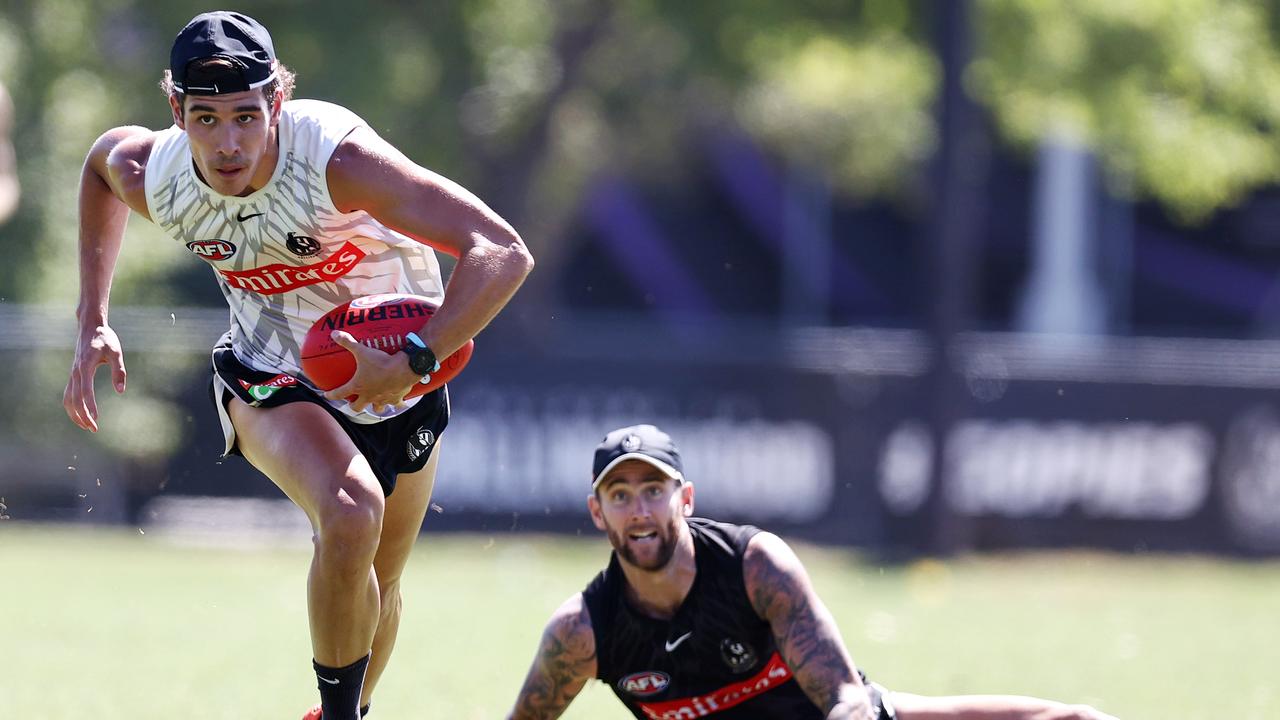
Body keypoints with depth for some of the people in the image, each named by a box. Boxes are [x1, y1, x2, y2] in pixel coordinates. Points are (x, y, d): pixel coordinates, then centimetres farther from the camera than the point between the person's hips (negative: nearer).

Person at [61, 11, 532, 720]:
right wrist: (92, 321, 3)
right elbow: (104, 155, 7)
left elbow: (504, 254, -39)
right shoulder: (155, 181, -23)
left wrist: (413, 363, -46)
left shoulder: (335, 156, -35)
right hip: (272, 376, 0)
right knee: (349, 513, -31)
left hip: (398, 377, 0)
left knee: (375, 589, 15)